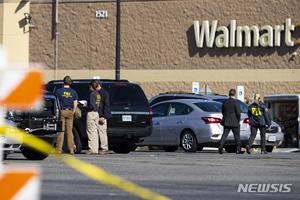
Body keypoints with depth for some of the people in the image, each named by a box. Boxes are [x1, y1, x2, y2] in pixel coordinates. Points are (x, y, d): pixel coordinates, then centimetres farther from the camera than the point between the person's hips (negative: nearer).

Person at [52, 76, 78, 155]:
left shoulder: (59, 91, -2)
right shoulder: (73, 92, 5)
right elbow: (75, 105, 4)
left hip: (61, 111, -2)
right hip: (69, 112, 2)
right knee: (69, 131, 6)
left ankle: (58, 149, -4)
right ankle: (71, 149, 3)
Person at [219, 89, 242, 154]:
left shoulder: (225, 102, 6)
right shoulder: (236, 102, -11)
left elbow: (223, 112, 13)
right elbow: (238, 113, -13)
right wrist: (238, 121, 1)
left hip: (226, 122, 4)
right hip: (235, 123, -4)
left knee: (224, 135, 0)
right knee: (237, 136, 8)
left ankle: (220, 147, -19)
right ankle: (238, 150, 12)